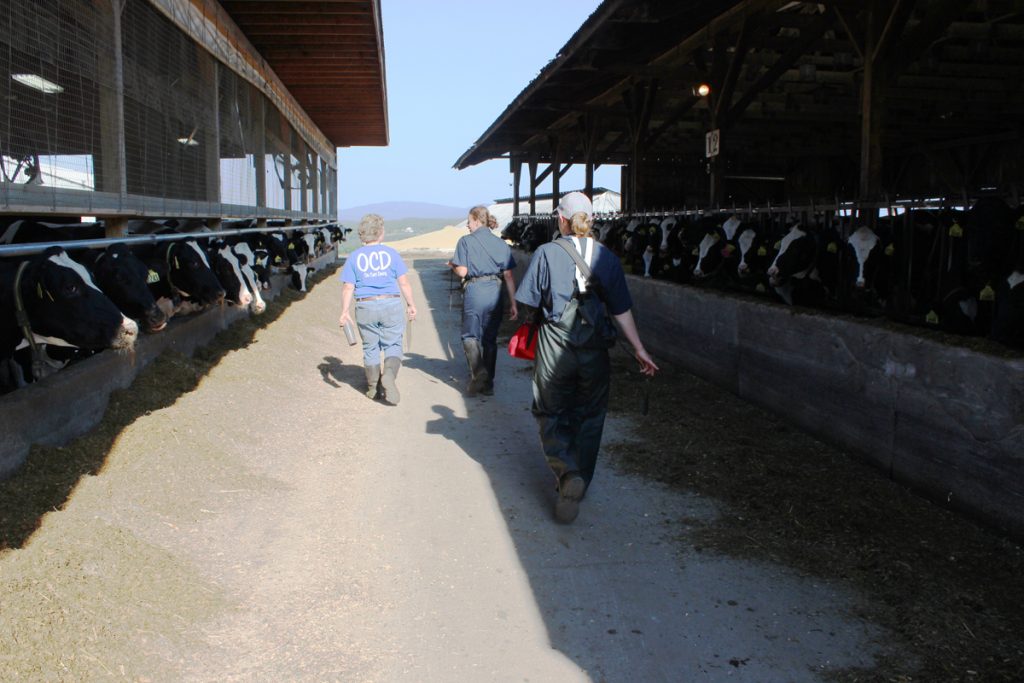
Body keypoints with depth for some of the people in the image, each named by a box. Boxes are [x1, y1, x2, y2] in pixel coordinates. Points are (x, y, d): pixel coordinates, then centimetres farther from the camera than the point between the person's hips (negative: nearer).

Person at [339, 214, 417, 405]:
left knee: (370, 348, 12)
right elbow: (404, 283, -1)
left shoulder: (354, 257, 2)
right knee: (393, 345, 5)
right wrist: (411, 305, 7)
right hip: (391, 305, -1)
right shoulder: (390, 253, 0)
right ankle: (389, 374, -22)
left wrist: (345, 311, -1)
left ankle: (373, 388, 20)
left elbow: (348, 287, -3)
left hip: (365, 307, 1)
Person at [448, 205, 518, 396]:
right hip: (496, 292, 4)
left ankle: (478, 371, -14)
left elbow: (462, 271, -7)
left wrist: (452, 265, 15)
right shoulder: (501, 243, 9)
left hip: (474, 290, -4)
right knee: (490, 338, 13)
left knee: (470, 335, 9)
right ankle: (488, 383, 17)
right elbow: (508, 276, 5)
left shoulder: (466, 241, -1)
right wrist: (513, 303, 8)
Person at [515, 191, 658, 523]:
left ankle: (568, 474, -13)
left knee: (551, 415, 11)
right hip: (594, 349, 3)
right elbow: (622, 310, 0)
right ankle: (579, 487, 25)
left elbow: (529, 304, -4)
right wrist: (639, 349, 7)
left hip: (553, 347, -2)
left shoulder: (546, 254, -7)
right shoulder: (607, 258, 1)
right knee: (589, 418, 17)